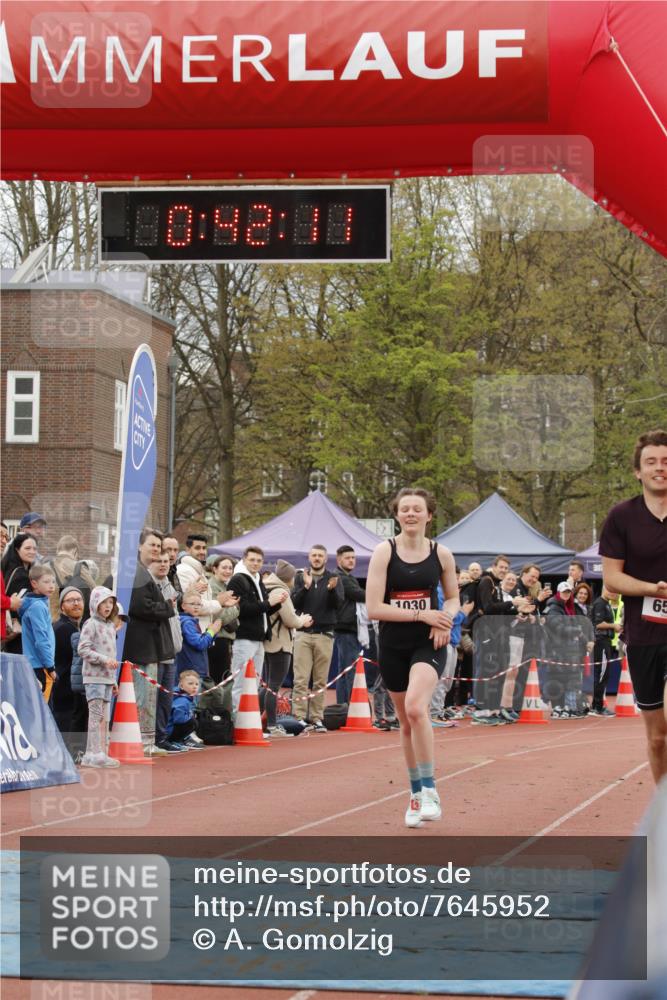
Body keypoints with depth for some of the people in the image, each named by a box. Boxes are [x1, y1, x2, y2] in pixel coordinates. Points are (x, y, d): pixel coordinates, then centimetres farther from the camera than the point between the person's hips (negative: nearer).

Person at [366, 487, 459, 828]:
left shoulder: (441, 554, 1)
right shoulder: (384, 552, -5)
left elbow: (453, 598, 16)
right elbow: (373, 608, -11)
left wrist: (444, 620, -7)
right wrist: (422, 614, -17)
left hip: (429, 645, -1)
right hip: (393, 646, 1)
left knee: (415, 707, -25)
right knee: (407, 722, 11)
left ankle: (429, 790, -16)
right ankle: (415, 794, 28)